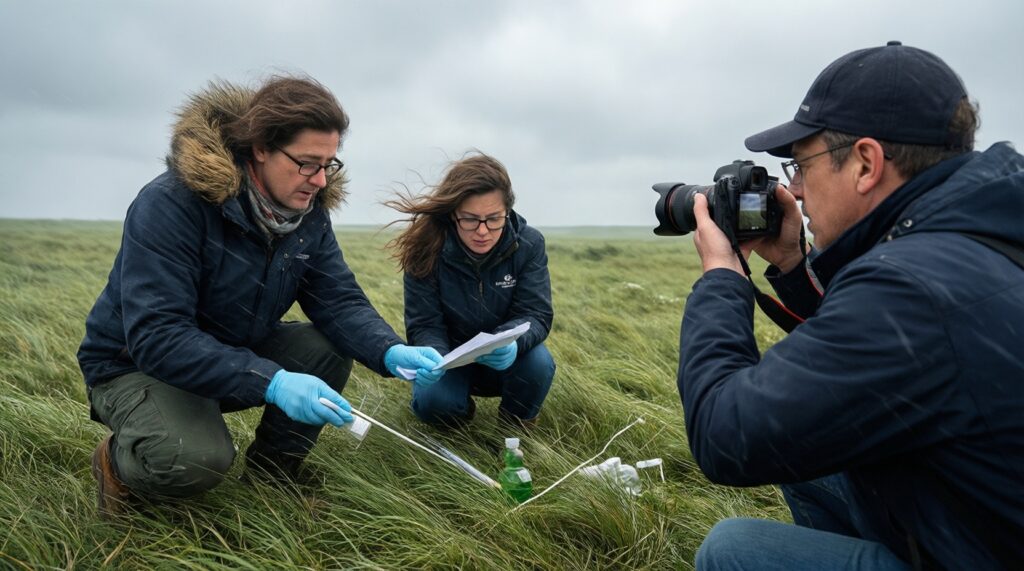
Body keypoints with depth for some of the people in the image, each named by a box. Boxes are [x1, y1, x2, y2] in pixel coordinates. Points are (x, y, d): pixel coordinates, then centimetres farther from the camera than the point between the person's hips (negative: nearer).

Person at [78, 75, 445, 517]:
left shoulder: (309, 210, -9)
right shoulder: (170, 203, -29)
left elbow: (339, 299, -12)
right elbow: (156, 336, -36)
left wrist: (391, 352, -33)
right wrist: (271, 382, -46)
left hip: (237, 349, 6)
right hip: (136, 362, -6)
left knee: (330, 351, -16)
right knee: (197, 459, -33)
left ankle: (269, 477, 6)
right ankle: (118, 463, 4)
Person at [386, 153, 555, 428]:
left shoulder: (529, 243, -18)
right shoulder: (428, 250, -20)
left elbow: (536, 315, -20)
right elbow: (424, 325, -17)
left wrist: (512, 343, -44)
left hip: (505, 361, 1)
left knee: (538, 363, -31)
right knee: (433, 401, -30)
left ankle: (516, 424, 2)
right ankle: (461, 412, 8)